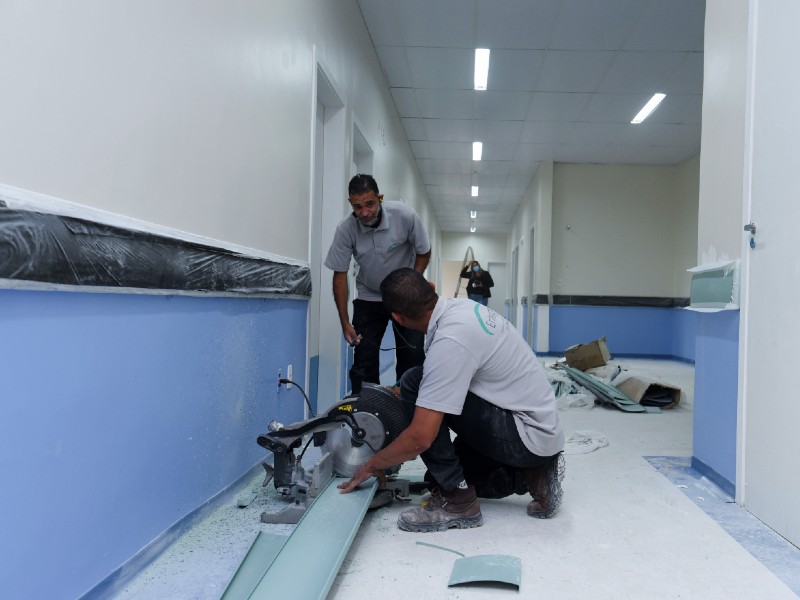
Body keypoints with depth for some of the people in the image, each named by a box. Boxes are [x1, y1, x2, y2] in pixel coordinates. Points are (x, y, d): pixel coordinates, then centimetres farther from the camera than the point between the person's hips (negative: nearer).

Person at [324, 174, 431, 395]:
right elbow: (340, 275, -11)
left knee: (412, 356, -6)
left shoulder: (405, 215, -22)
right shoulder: (345, 230, -20)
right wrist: (345, 322, -12)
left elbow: (423, 252, -5)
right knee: (364, 359, -4)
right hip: (368, 299, 1)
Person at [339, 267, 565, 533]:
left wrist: (372, 464, -10)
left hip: (528, 435, -9)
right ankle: (529, 474, 12)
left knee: (413, 384, -19)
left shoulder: (450, 342, -27)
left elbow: (420, 438, -26)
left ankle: (456, 500, -10)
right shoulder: (462, 306, -1)